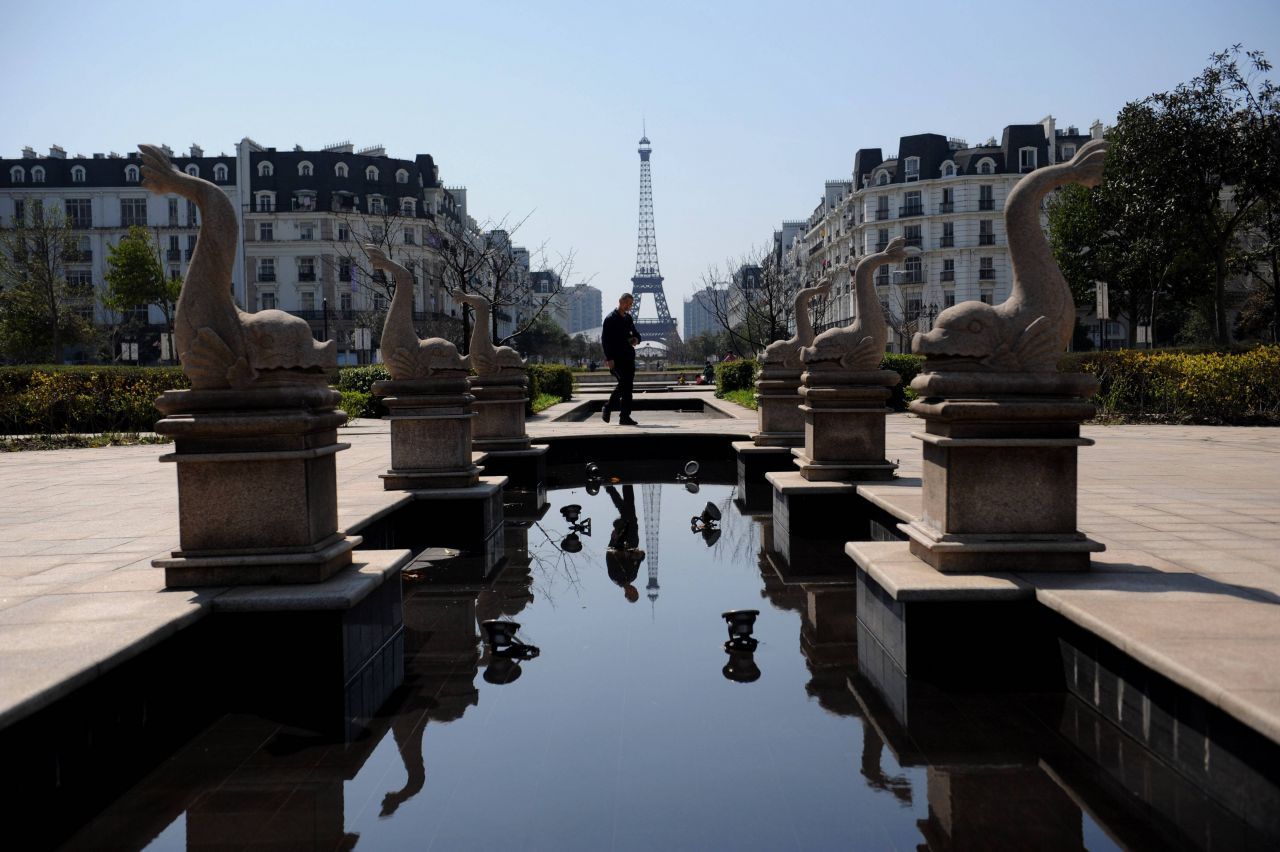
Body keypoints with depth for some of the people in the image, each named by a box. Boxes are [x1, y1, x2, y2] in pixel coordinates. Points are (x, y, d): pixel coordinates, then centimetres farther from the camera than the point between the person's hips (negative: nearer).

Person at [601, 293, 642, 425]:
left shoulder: (628, 318, 17)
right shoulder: (610, 318, -6)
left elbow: (635, 333, 27)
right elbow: (604, 339, -11)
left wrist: (636, 339, 1)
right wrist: (609, 358, -18)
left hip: (628, 357, 7)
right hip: (616, 358, -7)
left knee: (627, 385, 7)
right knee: (624, 382, -16)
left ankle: (625, 416, 13)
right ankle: (608, 408, -4)